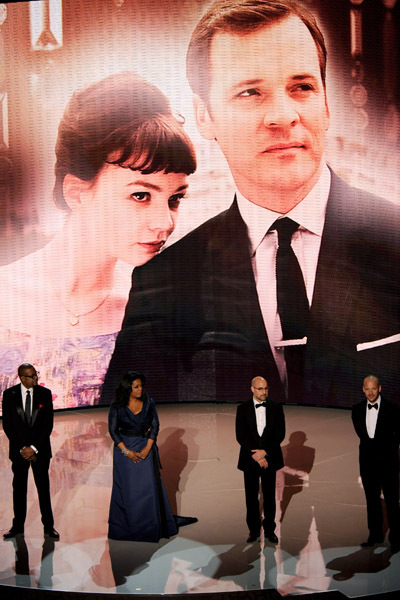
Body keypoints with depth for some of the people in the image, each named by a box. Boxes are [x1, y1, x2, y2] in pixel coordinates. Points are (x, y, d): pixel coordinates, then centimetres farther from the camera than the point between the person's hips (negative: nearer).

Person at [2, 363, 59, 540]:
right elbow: (7, 425, -3)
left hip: (40, 449, 0)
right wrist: (21, 448, -9)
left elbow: (48, 424, -4)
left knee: (44, 488, 5)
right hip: (19, 450, 0)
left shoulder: (45, 393, -3)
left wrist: (34, 447, -11)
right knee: (19, 488, 10)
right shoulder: (9, 394, -3)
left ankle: (49, 527, 14)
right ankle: (18, 526, 23)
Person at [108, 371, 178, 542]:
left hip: (145, 449, 2)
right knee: (126, 488, 5)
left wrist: (147, 448, -10)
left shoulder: (149, 403, -1)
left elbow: (155, 426, 0)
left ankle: (149, 527, 15)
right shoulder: (117, 406, -8)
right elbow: (113, 430, -6)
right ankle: (124, 528, 19)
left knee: (148, 487, 2)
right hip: (124, 448, -2)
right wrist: (127, 451, -13)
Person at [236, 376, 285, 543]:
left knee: (269, 496, 5)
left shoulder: (276, 408, 3)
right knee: (251, 497, 6)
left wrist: (265, 452, -13)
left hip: (269, 458, 0)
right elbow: (240, 436, -4)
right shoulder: (243, 409, 1)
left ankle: (269, 529, 18)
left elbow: (280, 434, -2)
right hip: (250, 459, 0)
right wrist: (256, 455, -12)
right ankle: (253, 529, 19)